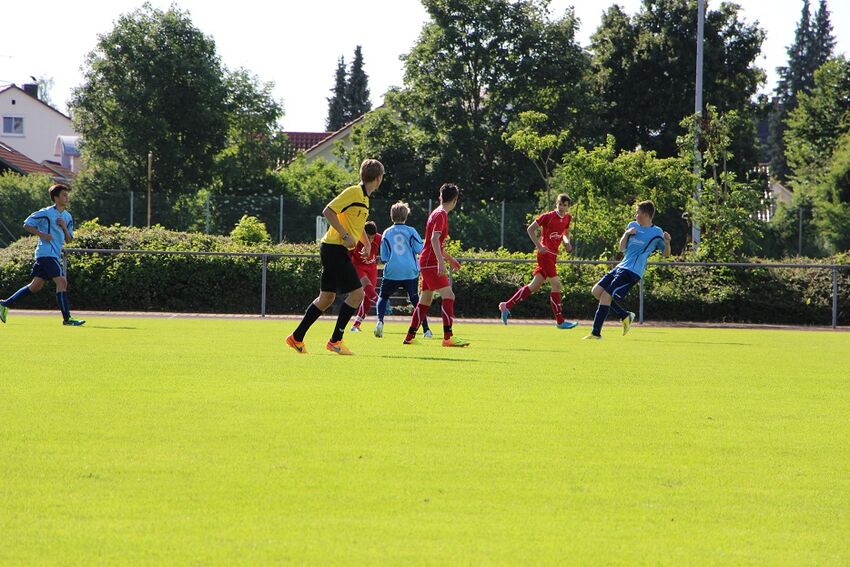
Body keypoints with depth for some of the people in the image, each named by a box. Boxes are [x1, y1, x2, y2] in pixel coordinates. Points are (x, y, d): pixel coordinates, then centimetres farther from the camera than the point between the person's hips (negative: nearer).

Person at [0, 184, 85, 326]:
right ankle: (67, 318, -18)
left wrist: (64, 228, -3)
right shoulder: (46, 213, -8)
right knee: (61, 281, -17)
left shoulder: (67, 217, 14)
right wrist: (42, 234, -14)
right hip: (46, 254, -9)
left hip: (55, 255, 9)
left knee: (36, 285, 10)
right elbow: (27, 225, -3)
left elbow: (69, 239, 16)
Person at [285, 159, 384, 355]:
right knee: (357, 293, -10)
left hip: (334, 250, 10)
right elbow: (328, 211, -21)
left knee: (327, 297, 12)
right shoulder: (353, 192, -13)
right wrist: (345, 236, -22)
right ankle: (335, 340, -7)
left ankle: (297, 337, 18)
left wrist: (367, 243, 19)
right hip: (334, 248, -10)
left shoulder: (364, 198, 16)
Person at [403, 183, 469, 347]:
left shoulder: (437, 213, 18)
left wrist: (449, 258, 37)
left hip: (426, 262, 10)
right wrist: (441, 262, -32)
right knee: (448, 295, -14)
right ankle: (448, 337, -22)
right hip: (431, 263, -10)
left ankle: (410, 336, 16)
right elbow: (434, 239, -24)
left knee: (426, 300, 14)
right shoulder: (441, 215, -11)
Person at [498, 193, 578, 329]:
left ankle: (507, 306, 14)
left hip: (552, 255, 8)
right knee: (556, 285, -8)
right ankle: (560, 321, -3)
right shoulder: (548, 216, -10)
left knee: (534, 286, 8)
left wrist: (567, 241, 5)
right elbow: (530, 229, -7)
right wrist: (539, 246, -14)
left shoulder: (567, 218, 11)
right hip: (545, 253, -8)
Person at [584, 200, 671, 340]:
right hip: (621, 267, 8)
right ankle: (625, 316, 12)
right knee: (597, 291, 2)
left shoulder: (656, 233, -6)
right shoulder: (632, 225, 11)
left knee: (606, 295, -15)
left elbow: (665, 254, 2)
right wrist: (627, 233, -3)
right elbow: (622, 248, 13)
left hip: (632, 272, -8)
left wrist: (667, 242, -18)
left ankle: (596, 333, -9)